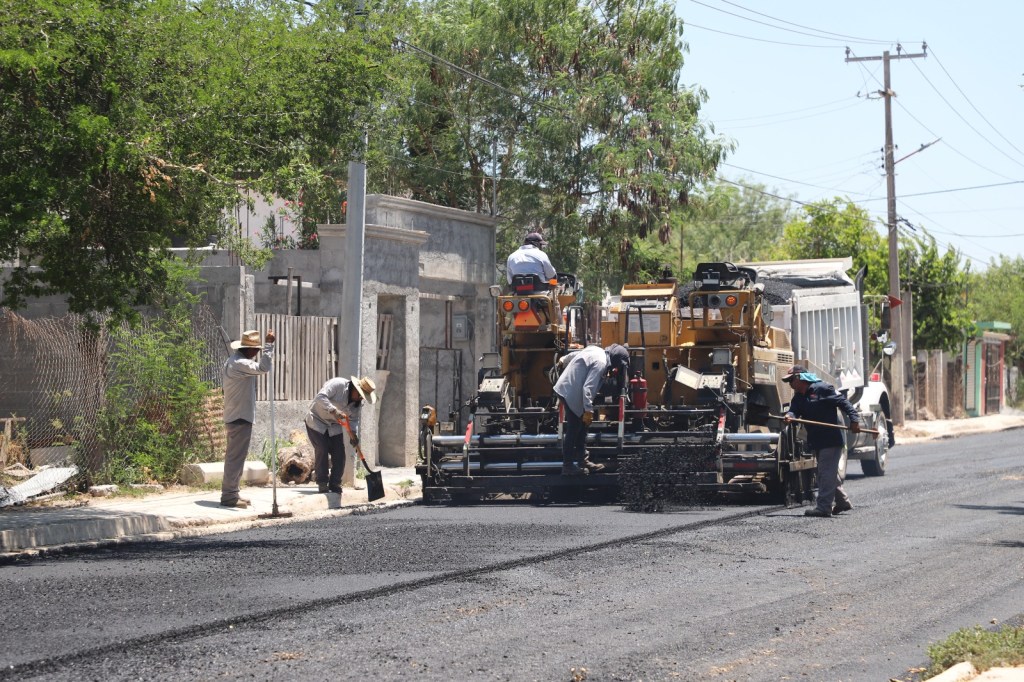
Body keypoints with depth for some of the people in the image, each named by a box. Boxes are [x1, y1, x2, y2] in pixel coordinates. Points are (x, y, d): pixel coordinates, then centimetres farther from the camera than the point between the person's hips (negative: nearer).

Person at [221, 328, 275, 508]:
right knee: (236, 457, -8)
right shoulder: (239, 364, -20)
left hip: (237, 417, 11)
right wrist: (269, 344, -26)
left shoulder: (235, 360, 14)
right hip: (240, 417, -11)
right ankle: (229, 495, -7)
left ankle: (230, 493, 21)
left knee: (234, 456, 16)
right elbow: (263, 367, -29)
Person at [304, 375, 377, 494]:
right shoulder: (337, 384, -25)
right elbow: (320, 397, -33)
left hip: (335, 426, 6)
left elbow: (353, 419, 1)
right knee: (322, 450, -15)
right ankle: (322, 483, -5)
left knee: (339, 454, -3)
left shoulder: (358, 402, -4)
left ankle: (335, 484, 8)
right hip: (317, 422, -6)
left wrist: (354, 434, -17)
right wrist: (333, 411, -43)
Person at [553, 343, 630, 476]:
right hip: (572, 394, -10)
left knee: (582, 426, 16)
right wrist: (588, 410, -23)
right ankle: (567, 466, 3)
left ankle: (582, 460, 23)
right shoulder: (601, 363, -20)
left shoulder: (595, 350, 7)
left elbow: (571, 356, 20)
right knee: (573, 429, -2)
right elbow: (588, 388, -26)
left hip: (565, 387, 10)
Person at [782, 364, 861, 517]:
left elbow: (843, 402, -13)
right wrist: (789, 416, -25)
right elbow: (794, 410, -1)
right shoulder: (798, 397, 13)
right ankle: (842, 501, 32)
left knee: (826, 473, -10)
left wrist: (854, 419, -21)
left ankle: (823, 507, -10)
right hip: (816, 441, 9)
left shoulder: (822, 389, -11)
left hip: (831, 440, -9)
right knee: (830, 473, 19)